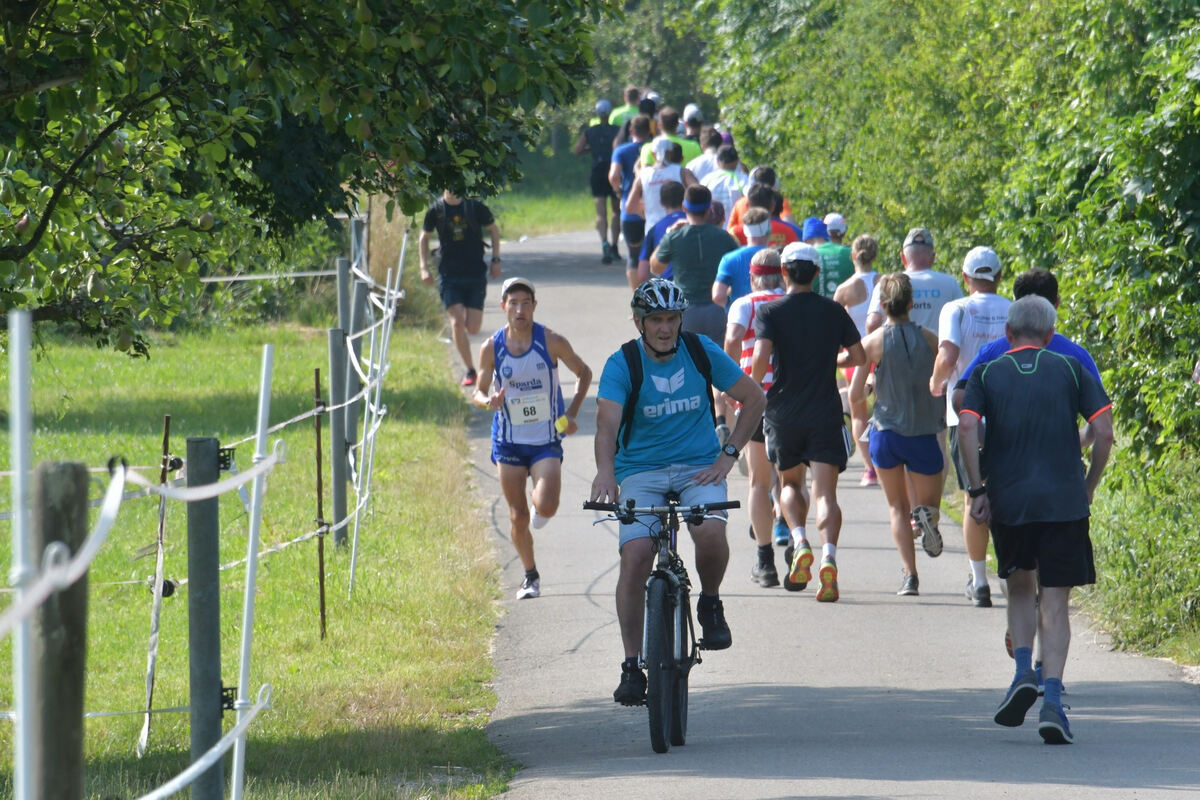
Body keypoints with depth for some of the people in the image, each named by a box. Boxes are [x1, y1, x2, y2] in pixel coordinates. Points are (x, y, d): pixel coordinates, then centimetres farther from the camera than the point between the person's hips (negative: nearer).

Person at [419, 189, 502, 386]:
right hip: (449, 276, 0)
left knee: (473, 328, -3)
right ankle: (470, 371, -2)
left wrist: (496, 260, 7)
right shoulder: (436, 210, -2)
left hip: (476, 273, 0)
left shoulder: (475, 207, -3)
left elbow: (493, 230, 13)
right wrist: (424, 268, 3)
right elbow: (424, 237, 11)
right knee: (457, 323, -12)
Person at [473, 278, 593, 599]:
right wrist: (489, 401, -22)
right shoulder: (492, 348, -6)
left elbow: (583, 373, 4)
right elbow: (478, 393, 2)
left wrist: (571, 413, -8)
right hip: (509, 442, 2)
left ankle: (539, 504, 20)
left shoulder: (551, 342, -11)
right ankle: (530, 576, 23)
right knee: (518, 518, 2)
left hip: (546, 439, -1)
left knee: (546, 508, -18)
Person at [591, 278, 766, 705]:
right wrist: (604, 471, -43)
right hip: (641, 471, -1)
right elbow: (607, 421, -24)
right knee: (635, 557, -19)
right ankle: (632, 667, -8)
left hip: (698, 466, 1)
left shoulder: (702, 352, -2)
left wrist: (728, 455, -2)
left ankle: (710, 603, 0)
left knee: (710, 531, -30)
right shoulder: (621, 365, -9)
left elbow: (753, 398, 8)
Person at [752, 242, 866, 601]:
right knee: (825, 492, -4)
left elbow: (761, 357, -17)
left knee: (790, 483, 20)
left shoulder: (770, 312, -3)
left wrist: (755, 387, 2)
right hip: (826, 413, 1)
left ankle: (800, 543, -4)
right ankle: (828, 557, -26)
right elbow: (858, 356, 8)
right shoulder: (834, 312, 4)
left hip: (783, 412, 0)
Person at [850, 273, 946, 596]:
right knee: (929, 504, 15)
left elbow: (854, 396, -5)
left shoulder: (873, 342, -6)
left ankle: (909, 575, -3)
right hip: (924, 433, 1)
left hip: (886, 432, -1)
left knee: (897, 507, 13)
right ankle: (927, 515, -23)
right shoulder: (929, 339, -2)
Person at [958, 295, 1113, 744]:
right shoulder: (1071, 370, 8)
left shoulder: (987, 375, 9)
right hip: (1064, 501, -1)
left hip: (1008, 502, 1)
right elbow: (1103, 430, 0)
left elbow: (967, 427, -7)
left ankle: (1023, 672, 0)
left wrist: (976, 490, -3)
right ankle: (1052, 700, -10)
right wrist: (1089, 487, 10)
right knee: (1055, 603, 3)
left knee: (1021, 589, 21)